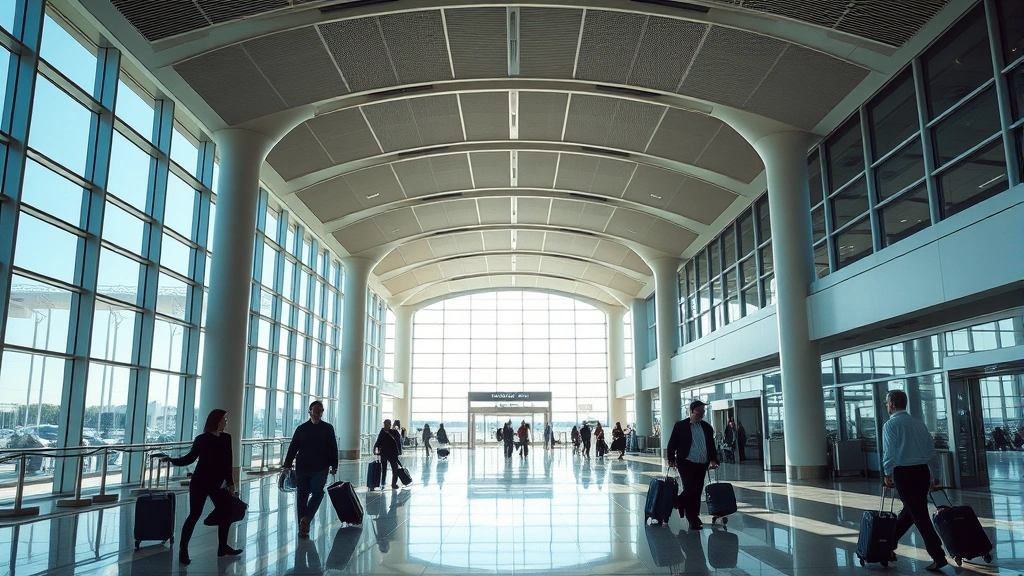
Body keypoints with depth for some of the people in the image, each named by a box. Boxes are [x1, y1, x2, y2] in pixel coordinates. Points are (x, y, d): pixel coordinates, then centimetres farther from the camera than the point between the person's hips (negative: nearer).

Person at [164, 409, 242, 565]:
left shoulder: (226, 438, 4)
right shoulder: (201, 439, -8)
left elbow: (228, 463, 9)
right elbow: (189, 458, -3)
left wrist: (230, 483, 12)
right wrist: (171, 460, -19)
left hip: (216, 484, 5)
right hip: (200, 483, -5)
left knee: (226, 512, 8)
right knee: (194, 515, -6)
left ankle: (222, 547, 23)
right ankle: (183, 550, 7)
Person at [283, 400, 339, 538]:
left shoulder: (328, 428, 4)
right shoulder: (301, 429, 5)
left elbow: (333, 448, 2)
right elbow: (292, 448, 5)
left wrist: (334, 465, -4)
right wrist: (287, 465, 0)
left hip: (320, 469, -1)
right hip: (302, 469, 1)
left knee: (317, 493, -11)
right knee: (302, 497, 2)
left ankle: (305, 520, -6)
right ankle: (303, 526, 4)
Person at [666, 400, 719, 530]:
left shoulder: (707, 427, 10)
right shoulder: (680, 426, -2)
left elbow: (711, 446, 14)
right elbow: (672, 444, 0)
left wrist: (713, 460, 3)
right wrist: (671, 459, -3)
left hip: (702, 465, 4)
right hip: (686, 464, -4)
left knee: (697, 492, 7)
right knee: (690, 490, -9)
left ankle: (694, 517, 21)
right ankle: (692, 519, 2)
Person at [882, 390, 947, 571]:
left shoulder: (891, 425, -6)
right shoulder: (919, 423, 11)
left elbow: (889, 452, -12)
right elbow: (931, 449, 13)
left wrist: (887, 474, -4)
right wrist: (936, 475, 20)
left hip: (904, 473, -6)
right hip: (923, 471, 7)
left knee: (919, 515, -3)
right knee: (909, 510, 18)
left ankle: (938, 556, -5)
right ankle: (889, 545, 29)